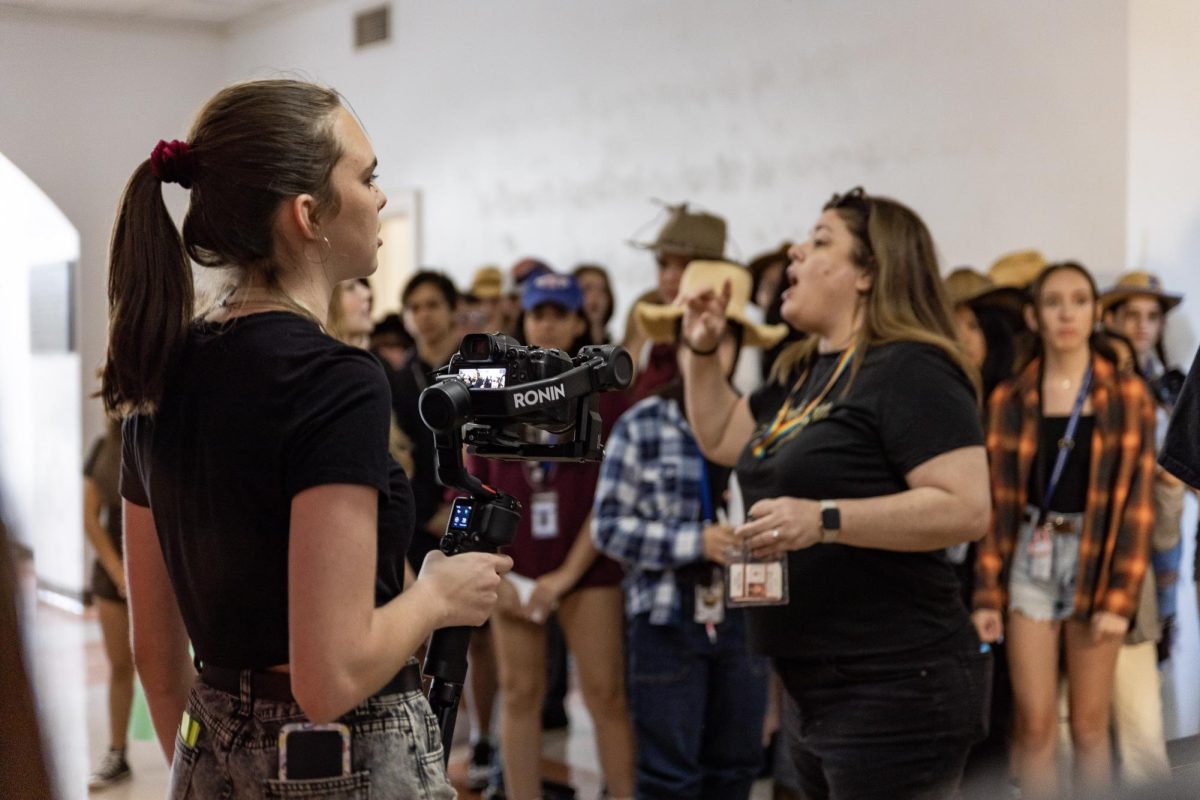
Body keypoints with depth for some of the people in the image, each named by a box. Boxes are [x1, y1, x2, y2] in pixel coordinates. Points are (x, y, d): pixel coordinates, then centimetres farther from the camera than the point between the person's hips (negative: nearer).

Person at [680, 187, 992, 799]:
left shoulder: (909, 370, -15)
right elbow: (720, 438, 28)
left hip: (897, 690, -9)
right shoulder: (802, 375, 14)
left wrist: (824, 519, -28)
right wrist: (701, 348, 16)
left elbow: (965, 509, -23)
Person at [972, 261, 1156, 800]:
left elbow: (1136, 502, -3)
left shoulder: (1128, 398, -1)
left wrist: (1120, 597, -10)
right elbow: (997, 501, 3)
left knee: (1090, 727, 5)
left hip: (1097, 560, 0)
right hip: (1029, 560, 1)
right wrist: (987, 594, -1)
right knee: (1034, 725, 0)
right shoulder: (1009, 399, 3)